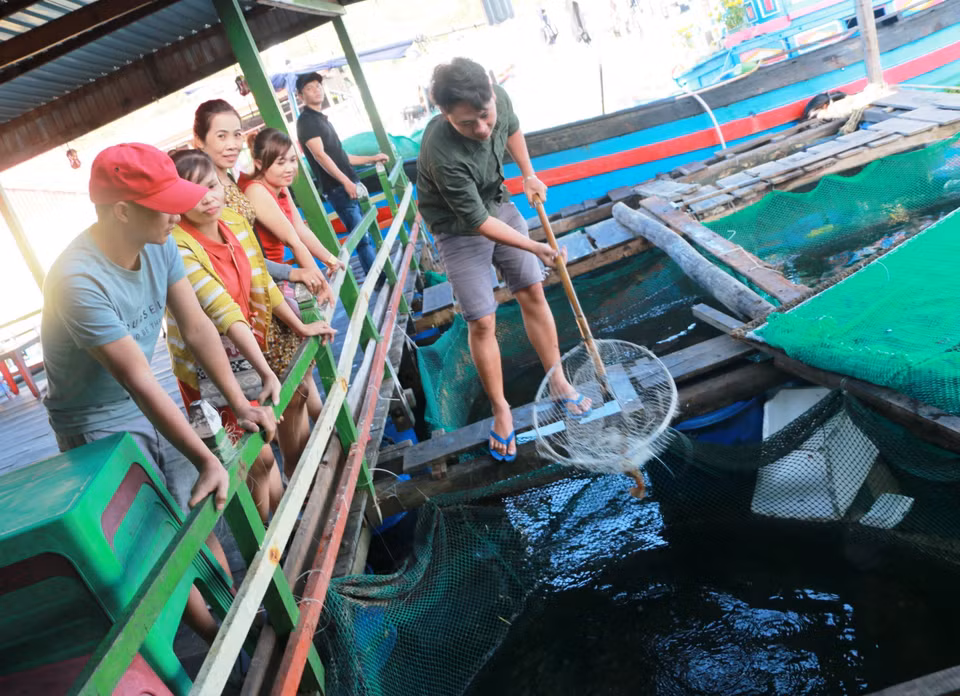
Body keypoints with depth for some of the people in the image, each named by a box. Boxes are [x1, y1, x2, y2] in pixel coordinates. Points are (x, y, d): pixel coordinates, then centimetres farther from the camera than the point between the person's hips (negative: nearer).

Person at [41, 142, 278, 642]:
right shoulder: (78, 282, -31)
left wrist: (241, 405, -15)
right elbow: (140, 383, -32)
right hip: (101, 428, -6)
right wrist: (206, 460, -31)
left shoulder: (159, 246, -10)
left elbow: (197, 328, -8)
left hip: (153, 409, 6)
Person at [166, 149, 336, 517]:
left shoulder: (234, 220, -4)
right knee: (260, 457, -3)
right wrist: (267, 373, -37)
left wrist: (300, 327, 6)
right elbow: (225, 313, -33)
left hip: (250, 348, 7)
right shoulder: (177, 247, -26)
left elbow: (262, 283, 5)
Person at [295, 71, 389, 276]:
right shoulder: (306, 121, -6)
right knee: (362, 238, -9)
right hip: (338, 189, -8)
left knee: (366, 235, 9)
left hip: (351, 185, 9)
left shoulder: (322, 119, 21)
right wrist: (346, 182, -22)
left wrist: (371, 158, 26)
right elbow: (320, 155, -16)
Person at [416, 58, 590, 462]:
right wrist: (533, 247, -24)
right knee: (482, 322, -4)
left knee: (533, 294, 8)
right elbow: (477, 221, -27)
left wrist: (528, 174, 0)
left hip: (500, 204, 6)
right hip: (459, 229, -6)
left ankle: (558, 382, 24)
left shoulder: (499, 99, -18)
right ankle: (500, 409, 16)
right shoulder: (443, 154, -36)